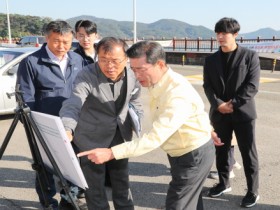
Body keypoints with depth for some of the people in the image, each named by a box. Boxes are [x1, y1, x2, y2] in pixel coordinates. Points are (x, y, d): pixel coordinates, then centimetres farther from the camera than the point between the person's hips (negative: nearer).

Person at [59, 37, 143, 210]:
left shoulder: (132, 76, -9)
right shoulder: (87, 75, -24)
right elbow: (72, 105, -37)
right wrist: (67, 130, -54)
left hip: (120, 138, 4)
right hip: (92, 140, -3)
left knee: (122, 183, 21)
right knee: (95, 186, 9)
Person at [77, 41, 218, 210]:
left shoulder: (178, 92, -35)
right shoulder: (158, 84, -4)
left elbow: (156, 138, -41)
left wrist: (110, 153, -44)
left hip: (195, 155, -9)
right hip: (181, 153, 9)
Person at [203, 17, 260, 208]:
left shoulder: (250, 56, -2)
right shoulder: (211, 60, 8)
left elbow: (252, 86, -9)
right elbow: (207, 86, 3)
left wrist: (233, 104, -15)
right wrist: (218, 104, -12)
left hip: (243, 113, -3)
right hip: (219, 113, 4)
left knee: (248, 154, 4)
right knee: (221, 151, 14)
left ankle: (253, 191, 20)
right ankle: (224, 183, 33)